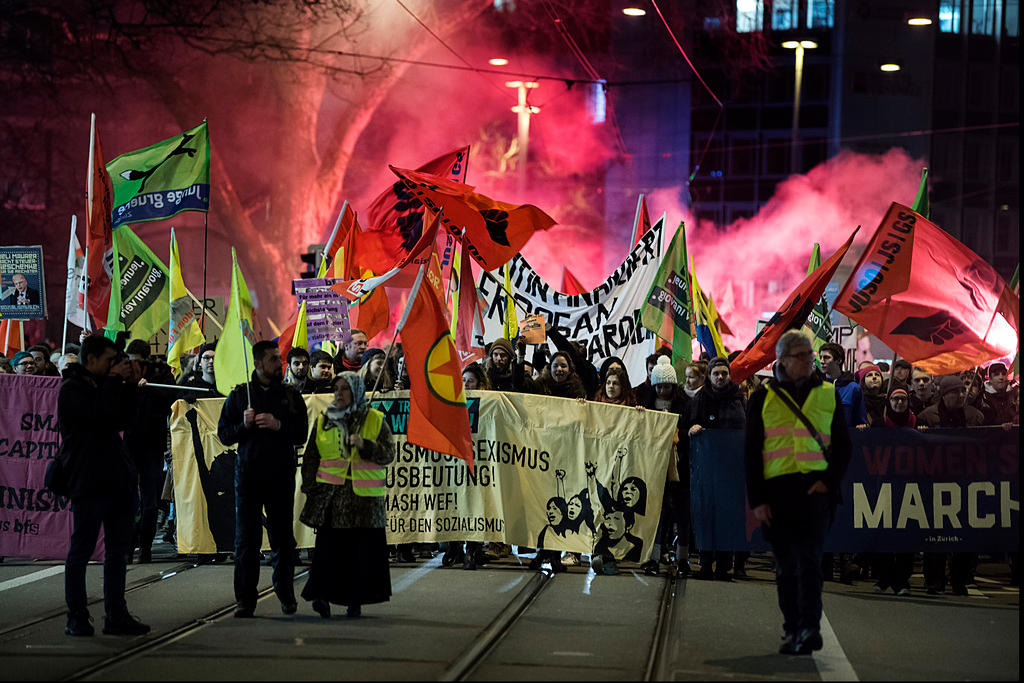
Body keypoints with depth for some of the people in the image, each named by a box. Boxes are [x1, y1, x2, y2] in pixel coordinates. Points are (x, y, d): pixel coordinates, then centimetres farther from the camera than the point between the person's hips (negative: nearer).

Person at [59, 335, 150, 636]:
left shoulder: (103, 385, 19)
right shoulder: (72, 390, -7)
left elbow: (124, 418, 17)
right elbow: (102, 415, -20)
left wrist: (128, 386, 8)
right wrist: (115, 381, -11)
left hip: (117, 480, 8)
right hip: (88, 482, -8)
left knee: (118, 551, 9)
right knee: (80, 551, -1)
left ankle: (116, 616, 14)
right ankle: (76, 618, 5)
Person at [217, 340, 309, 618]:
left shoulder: (291, 396, 9)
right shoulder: (239, 395, 8)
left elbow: (302, 433, 3)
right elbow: (224, 435, 7)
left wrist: (278, 426, -13)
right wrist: (244, 425, -11)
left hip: (282, 475, 1)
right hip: (248, 474, 0)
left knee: (283, 537, 3)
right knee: (246, 538, -3)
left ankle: (285, 593, 18)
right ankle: (246, 599, 1)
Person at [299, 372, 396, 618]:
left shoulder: (376, 420, 7)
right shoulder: (322, 422, 12)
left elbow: (388, 454, 1)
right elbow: (310, 459, 14)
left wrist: (365, 445, -15)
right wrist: (310, 490, 6)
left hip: (364, 496, -1)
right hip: (330, 495, 1)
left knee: (362, 549, 0)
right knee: (329, 545, -6)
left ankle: (355, 600, 7)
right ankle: (323, 595, -5)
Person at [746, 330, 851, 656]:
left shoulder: (828, 395, 10)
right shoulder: (763, 398, 8)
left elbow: (842, 445, 12)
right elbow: (751, 452, 7)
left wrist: (829, 481, -4)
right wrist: (757, 499, -1)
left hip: (815, 487, -1)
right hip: (777, 489, 1)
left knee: (809, 559, -13)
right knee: (786, 565, 5)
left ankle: (809, 628, -19)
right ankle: (792, 631, 12)